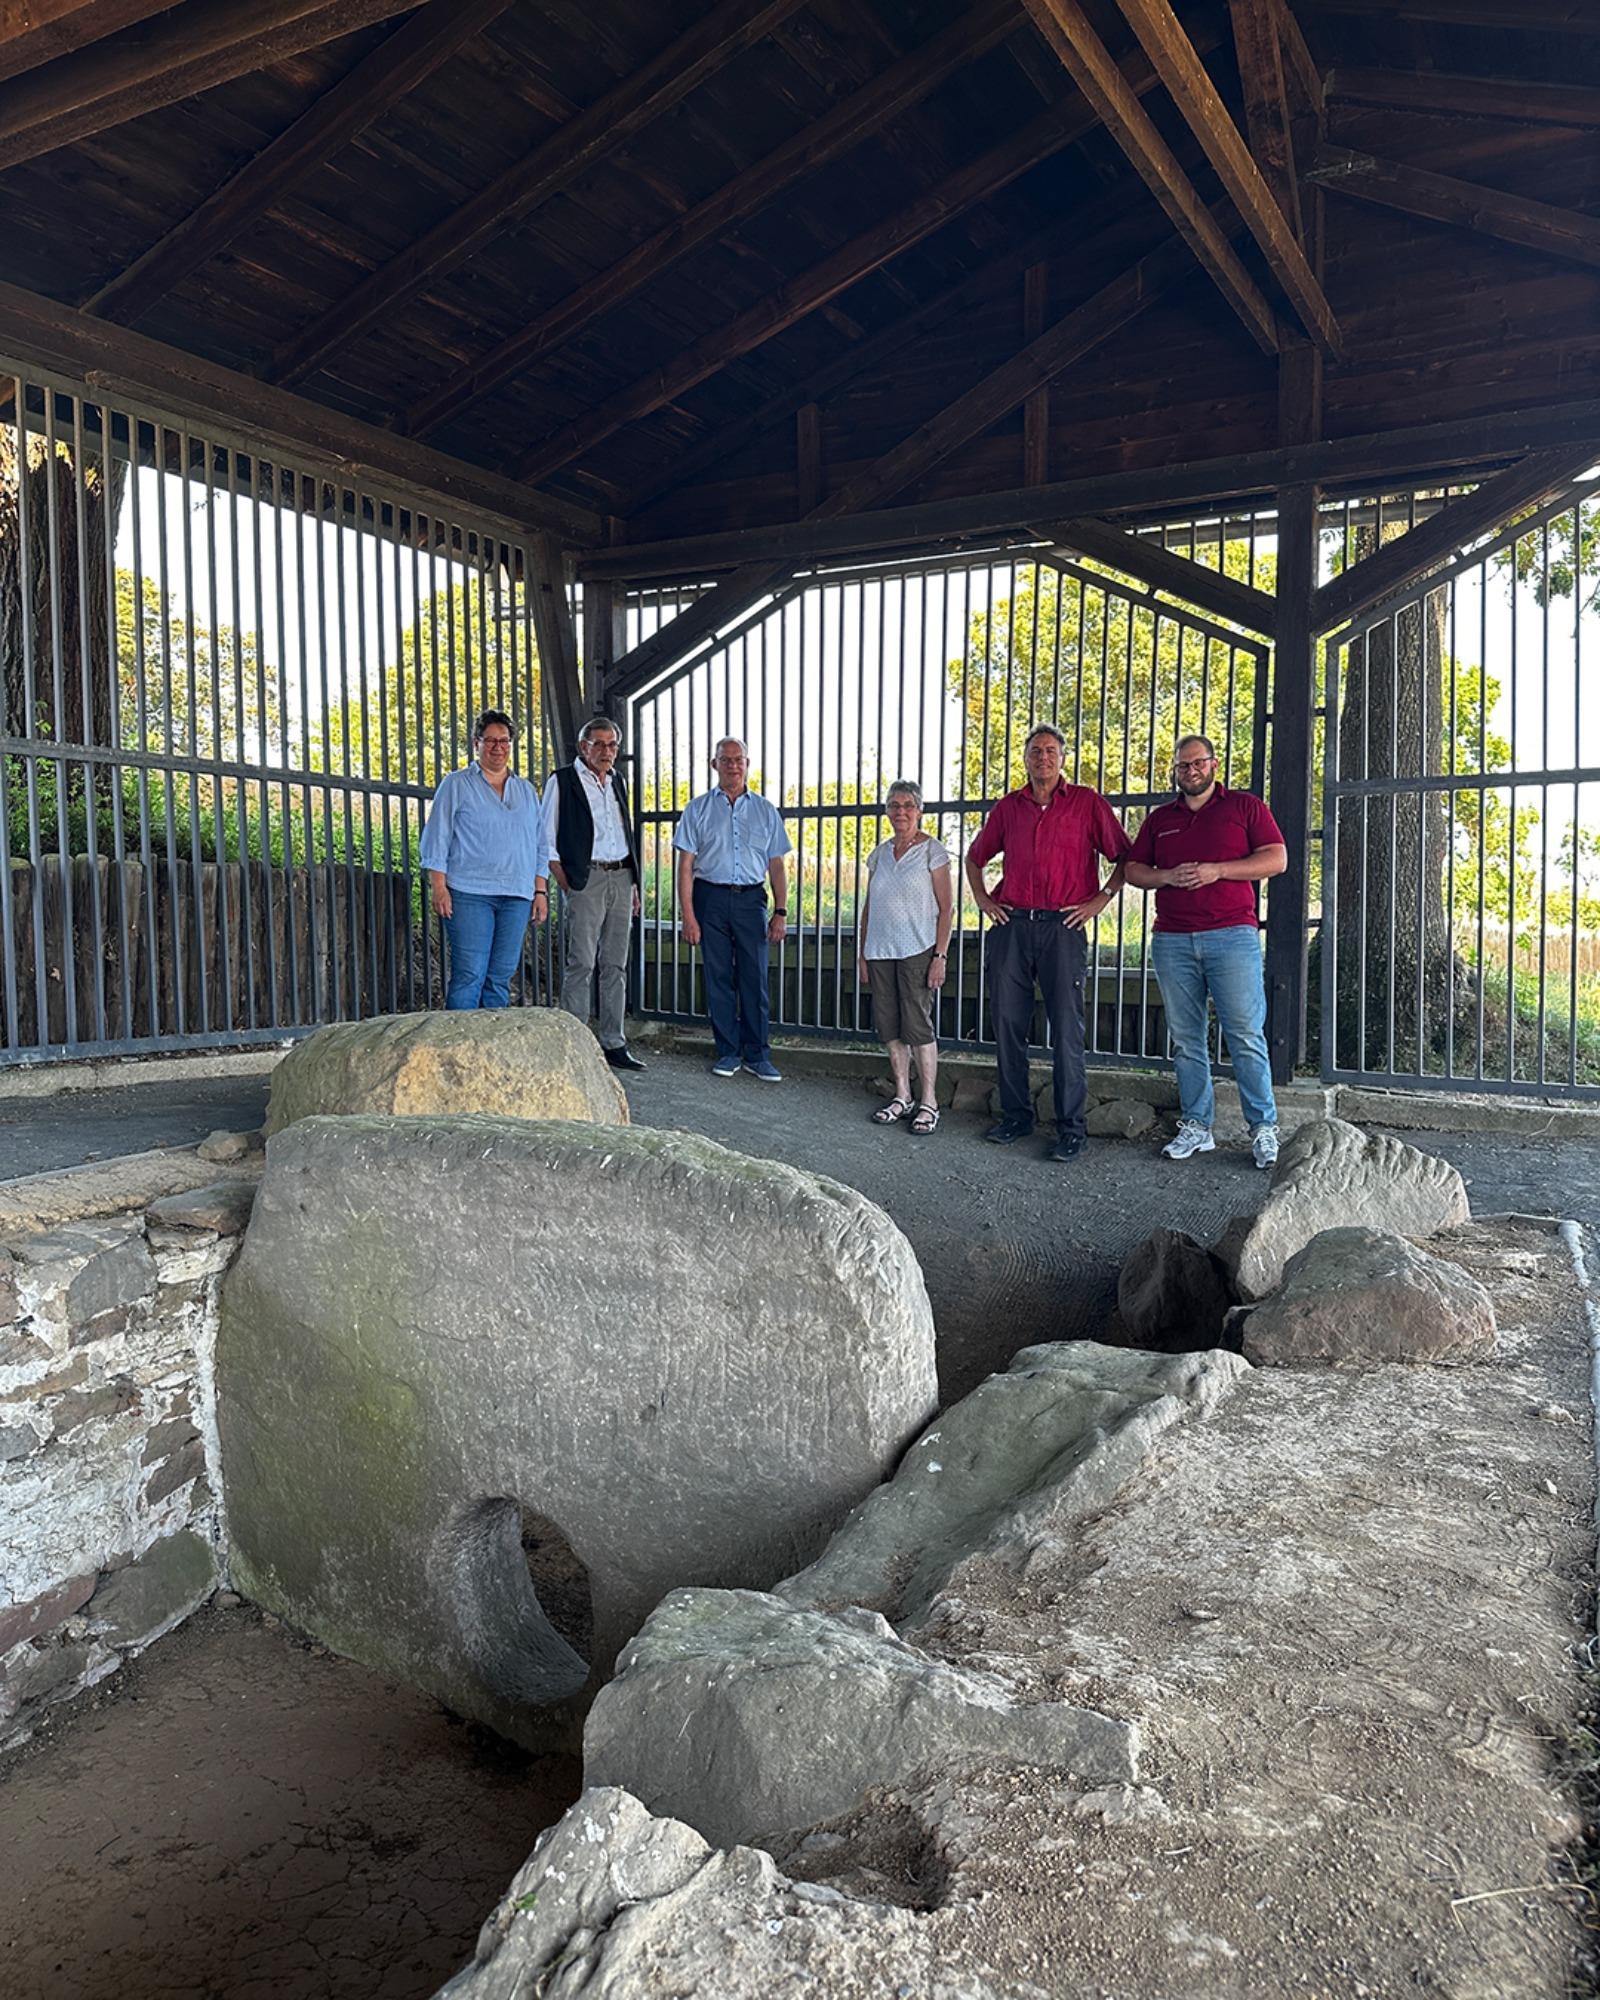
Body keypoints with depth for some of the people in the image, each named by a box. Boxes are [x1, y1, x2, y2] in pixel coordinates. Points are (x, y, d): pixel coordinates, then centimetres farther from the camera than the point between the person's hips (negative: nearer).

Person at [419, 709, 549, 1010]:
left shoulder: (527, 791, 19)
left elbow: (539, 846, 20)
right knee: (469, 975, -10)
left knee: (501, 977, 5)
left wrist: (541, 891, 11)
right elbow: (436, 840, 2)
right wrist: (440, 888, -8)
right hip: (469, 894, -4)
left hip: (516, 895, 4)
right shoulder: (456, 785, 6)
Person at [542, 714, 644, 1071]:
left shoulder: (619, 782, 18)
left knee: (615, 964, 6)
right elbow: (546, 839, -2)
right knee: (581, 964, -8)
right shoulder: (562, 781, 1)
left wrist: (633, 883, 15)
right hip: (585, 879, -6)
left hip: (621, 878, 6)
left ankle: (613, 1043, 11)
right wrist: (566, 885, -11)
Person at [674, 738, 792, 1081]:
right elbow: (685, 865, 2)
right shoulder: (698, 809, 6)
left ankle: (757, 1055, 8)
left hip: (751, 899, 1)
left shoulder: (765, 810, 11)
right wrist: (687, 915, -6)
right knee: (718, 978, 3)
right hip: (711, 898, 0)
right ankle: (728, 1053, 13)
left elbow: (777, 865, 11)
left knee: (754, 979, -1)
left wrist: (781, 912, 2)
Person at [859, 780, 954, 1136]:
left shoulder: (932, 851, -2)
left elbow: (946, 907, -6)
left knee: (917, 1024, -7)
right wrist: (863, 953, 11)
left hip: (917, 950, -5)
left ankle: (928, 1101, 1)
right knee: (890, 1026, 7)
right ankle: (903, 1096, 17)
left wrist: (940, 955, -13)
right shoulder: (879, 854, 13)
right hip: (880, 952, 5)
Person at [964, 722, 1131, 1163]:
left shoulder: (1087, 802, 4)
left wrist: (1100, 900, -2)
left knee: (1066, 1027, -5)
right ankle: (1015, 1116, 17)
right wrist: (981, 899, 15)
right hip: (1010, 925, 4)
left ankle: (1071, 1127, 1)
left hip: (1062, 927, -4)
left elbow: (1125, 855, 6)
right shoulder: (1008, 807, 13)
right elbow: (975, 856, 27)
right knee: (1007, 1022, 5)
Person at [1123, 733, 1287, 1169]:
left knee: (1246, 1034, -6)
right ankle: (1195, 1127, 11)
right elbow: (1133, 870, 17)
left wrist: (1217, 870, -10)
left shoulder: (1245, 806, 9)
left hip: (1232, 936, -3)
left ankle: (1263, 1128, 2)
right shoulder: (1159, 819, 18)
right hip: (1172, 940, 4)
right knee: (1186, 1039, 5)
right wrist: (1167, 876, -4)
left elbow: (1276, 859, 1)